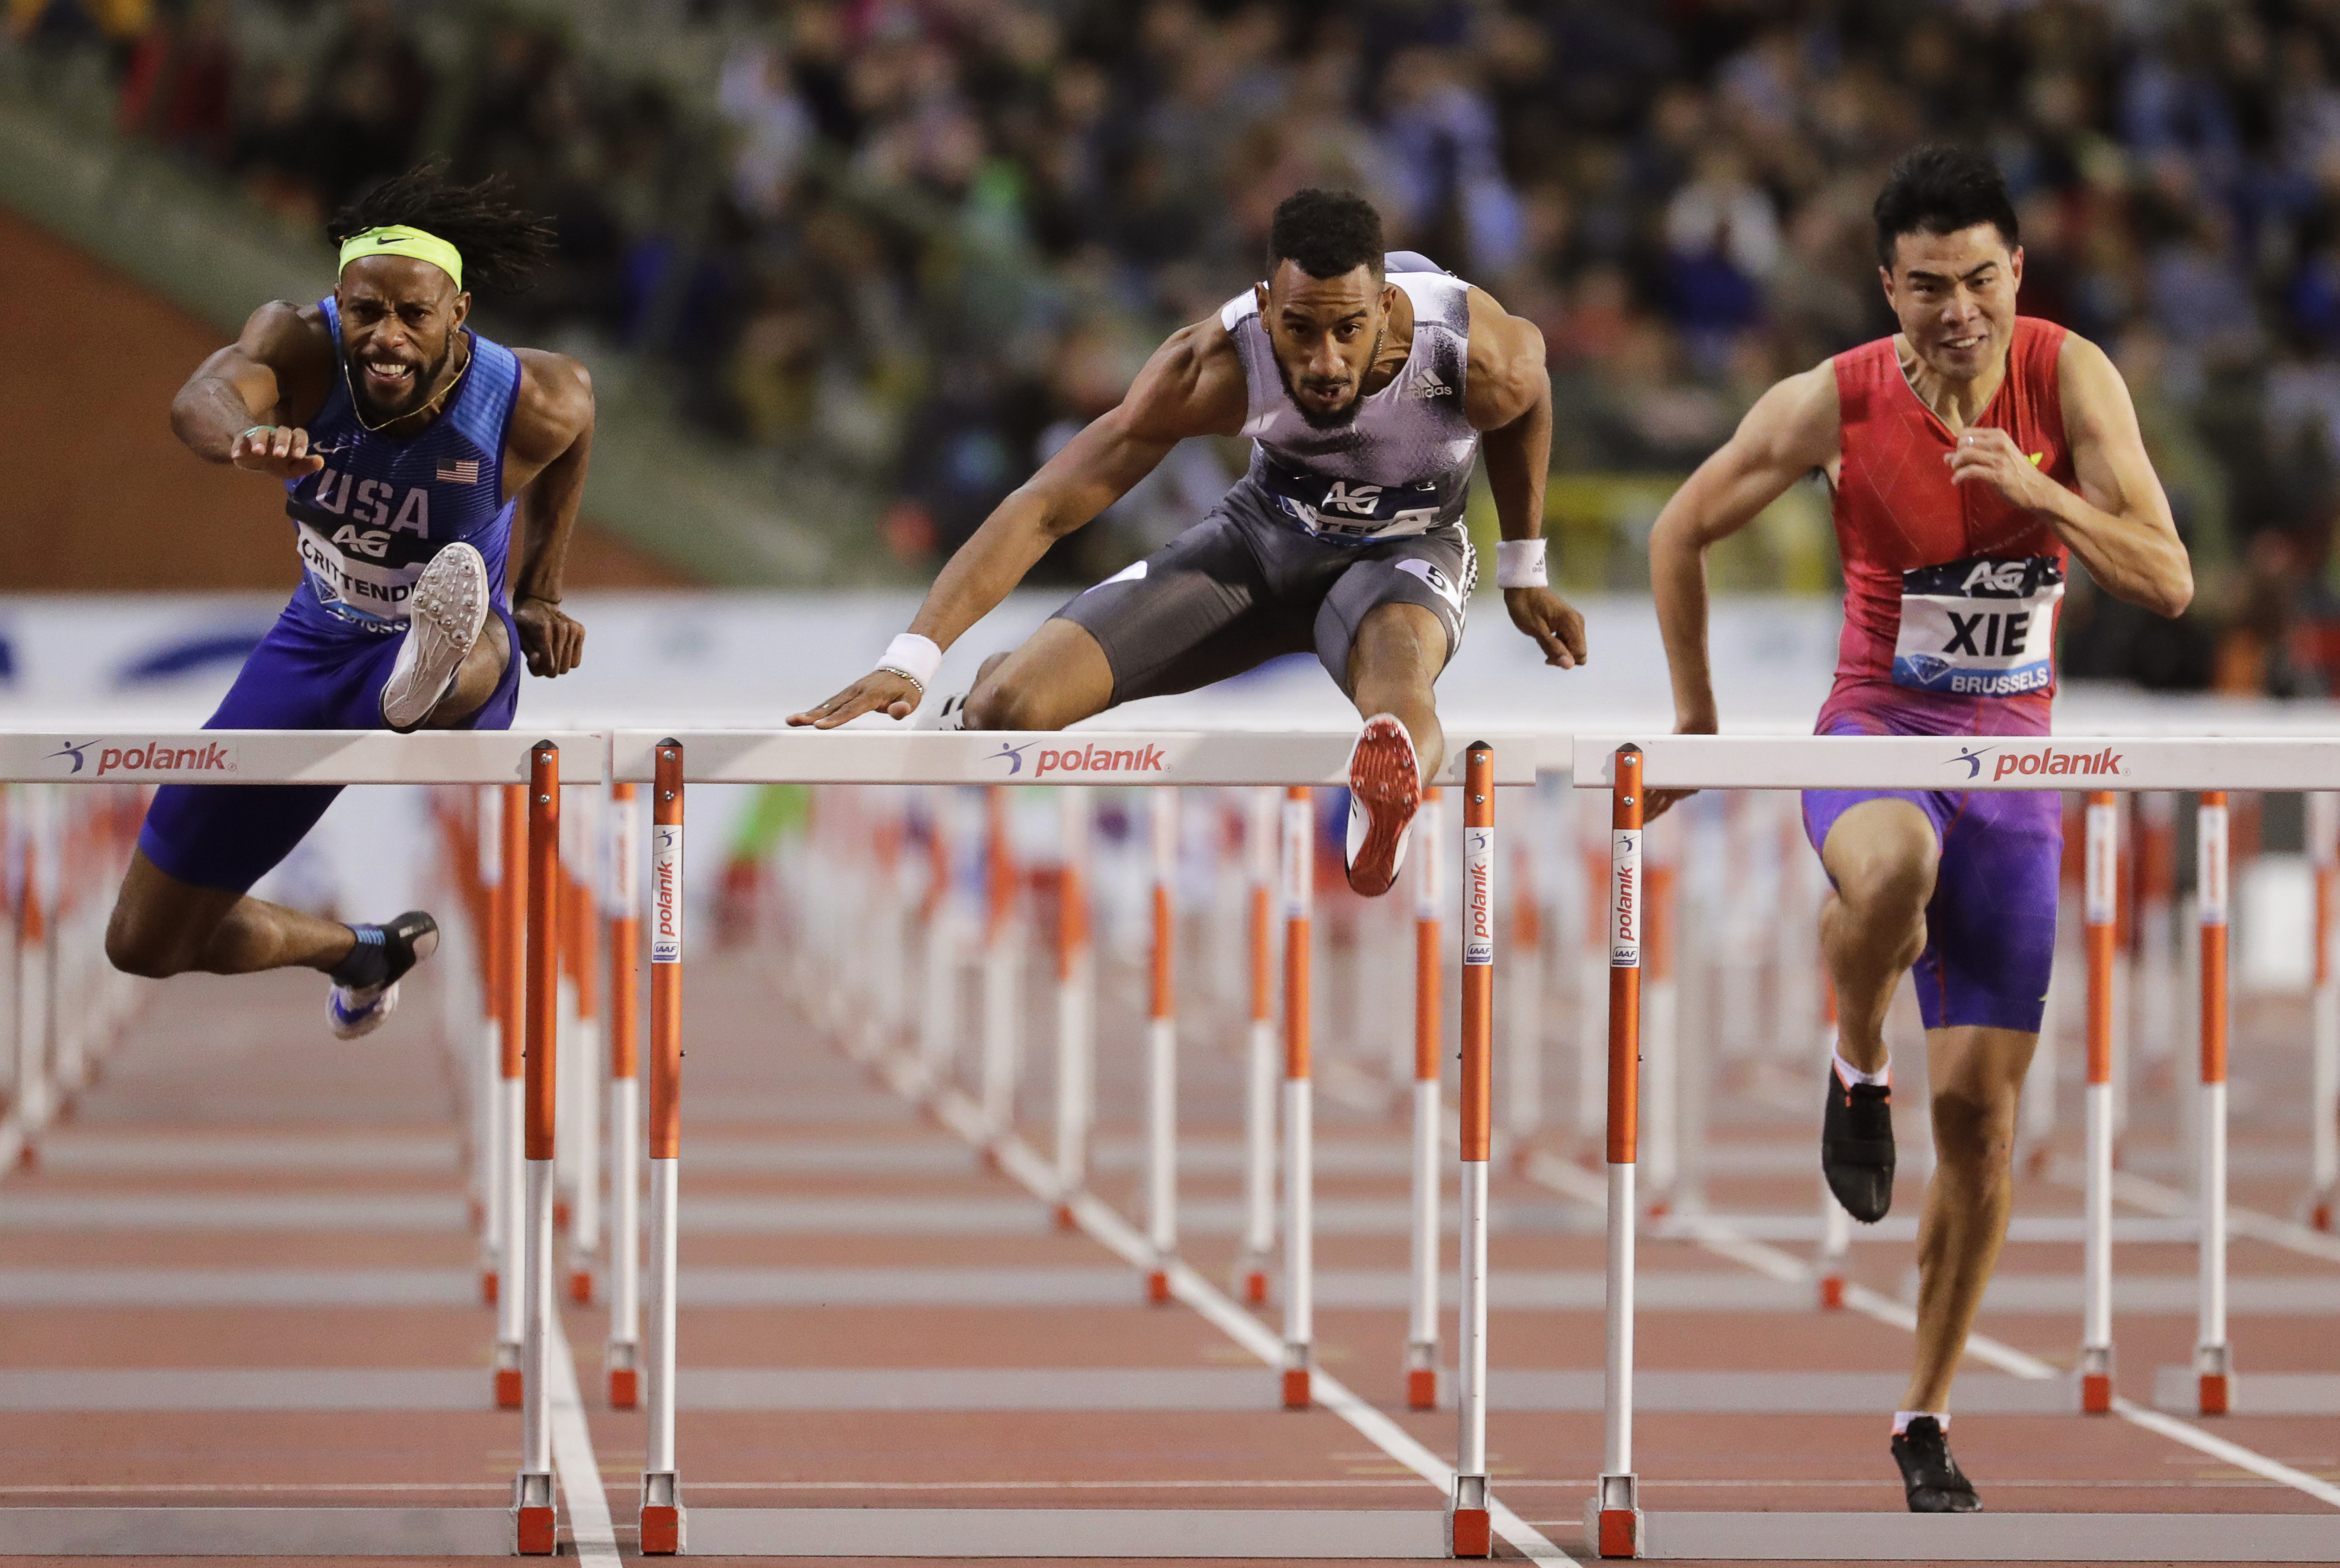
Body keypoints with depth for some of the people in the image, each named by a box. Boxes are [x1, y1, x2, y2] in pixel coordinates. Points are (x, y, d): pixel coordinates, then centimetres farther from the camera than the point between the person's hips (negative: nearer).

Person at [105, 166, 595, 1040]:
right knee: (146, 946, 13)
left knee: (479, 646, -45)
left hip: (463, 684, -3)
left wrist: (539, 593, 9)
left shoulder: (533, 403, -23)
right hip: (319, 645, 3)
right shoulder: (300, 343, -23)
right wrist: (246, 437, -71)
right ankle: (365, 956, 39)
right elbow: (200, 401, -46)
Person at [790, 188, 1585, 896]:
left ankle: (1384, 814, -73)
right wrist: (911, 659, -38)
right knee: (1010, 707, -11)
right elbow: (1045, 507, -29)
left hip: (1404, 551, -1)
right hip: (1261, 535, 1)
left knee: (1398, 666, -41)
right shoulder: (1215, 366, -32)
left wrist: (1523, 574, 8)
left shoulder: (1483, 357, -31)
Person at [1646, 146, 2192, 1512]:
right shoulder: (1835, 403, -12)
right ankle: (1858, 1074, -9)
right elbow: (1681, 533, 3)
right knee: (1891, 870, -41)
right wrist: (1695, 717, 5)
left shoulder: (2069, 379, -10)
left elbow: (2170, 585, -14)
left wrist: (2039, 492, -30)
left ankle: (1927, 1421, 14)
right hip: (1876, 736, -2)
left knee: (1981, 1108, 0)